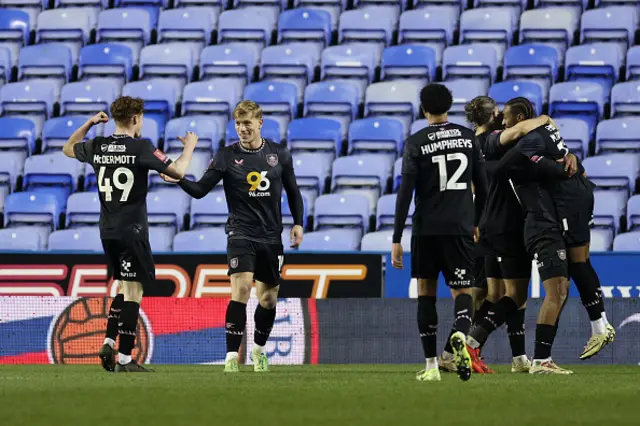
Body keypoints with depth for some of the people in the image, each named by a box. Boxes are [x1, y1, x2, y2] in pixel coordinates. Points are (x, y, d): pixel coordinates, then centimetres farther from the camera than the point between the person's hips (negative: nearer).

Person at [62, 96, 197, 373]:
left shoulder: (97, 147, 4)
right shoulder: (141, 148, -12)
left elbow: (68, 149, 25)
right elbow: (177, 172, -10)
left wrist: (89, 124, 30)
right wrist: (189, 146, 7)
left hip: (107, 231, 6)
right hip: (132, 231, -6)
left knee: (124, 287, 21)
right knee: (133, 291, -2)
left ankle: (109, 342, 8)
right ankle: (124, 360, -5)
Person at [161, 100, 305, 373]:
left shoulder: (279, 154, 3)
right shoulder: (227, 156, -4)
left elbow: (293, 191, 14)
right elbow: (200, 190, -7)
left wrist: (298, 223, 5)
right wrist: (178, 179, -24)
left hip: (271, 237, 3)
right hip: (241, 234, -3)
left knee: (269, 299, 10)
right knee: (241, 290, -21)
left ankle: (258, 350, 34)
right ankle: (232, 356, -21)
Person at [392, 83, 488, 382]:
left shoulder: (415, 143, -3)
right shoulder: (468, 137, 6)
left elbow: (405, 193, -8)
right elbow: (482, 186, 10)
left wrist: (396, 239, -6)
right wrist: (476, 222, 25)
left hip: (426, 228, -1)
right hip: (461, 227, 1)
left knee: (426, 291, 11)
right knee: (463, 291, 1)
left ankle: (431, 365, 8)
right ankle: (460, 335, -34)